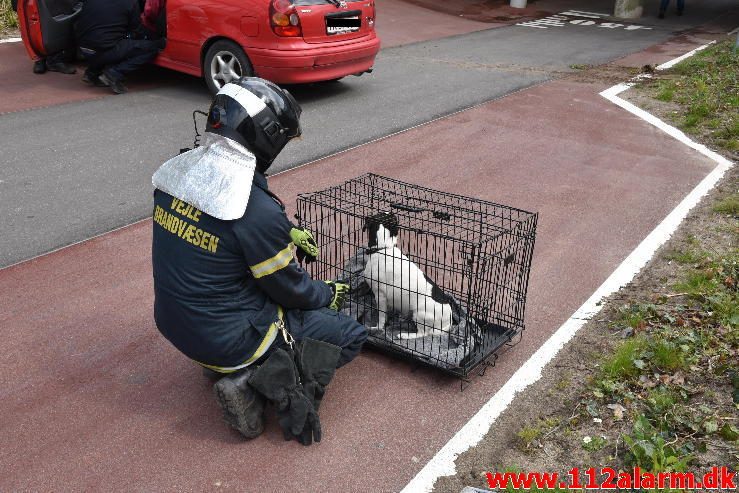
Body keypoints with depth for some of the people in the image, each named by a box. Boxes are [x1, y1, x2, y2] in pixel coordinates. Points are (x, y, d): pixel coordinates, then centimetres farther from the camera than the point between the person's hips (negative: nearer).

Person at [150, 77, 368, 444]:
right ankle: (258, 379, -7)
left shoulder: (176, 172, -7)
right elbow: (289, 288, -13)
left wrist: (285, 234, 13)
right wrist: (330, 294, 6)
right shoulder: (257, 210, -29)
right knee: (351, 335, 6)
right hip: (224, 338, -8)